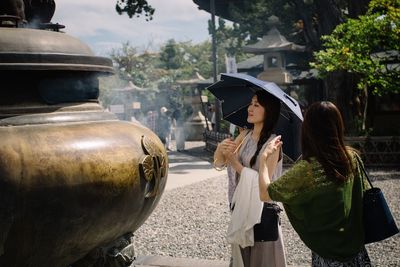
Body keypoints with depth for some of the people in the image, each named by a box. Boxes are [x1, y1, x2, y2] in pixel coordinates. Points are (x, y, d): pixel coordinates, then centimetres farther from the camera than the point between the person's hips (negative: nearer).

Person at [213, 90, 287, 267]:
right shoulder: (244, 136, 4)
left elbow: (261, 180, -19)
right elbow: (218, 163, 1)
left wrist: (235, 163, -21)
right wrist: (220, 149, -20)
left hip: (261, 209, -6)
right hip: (240, 207, 6)